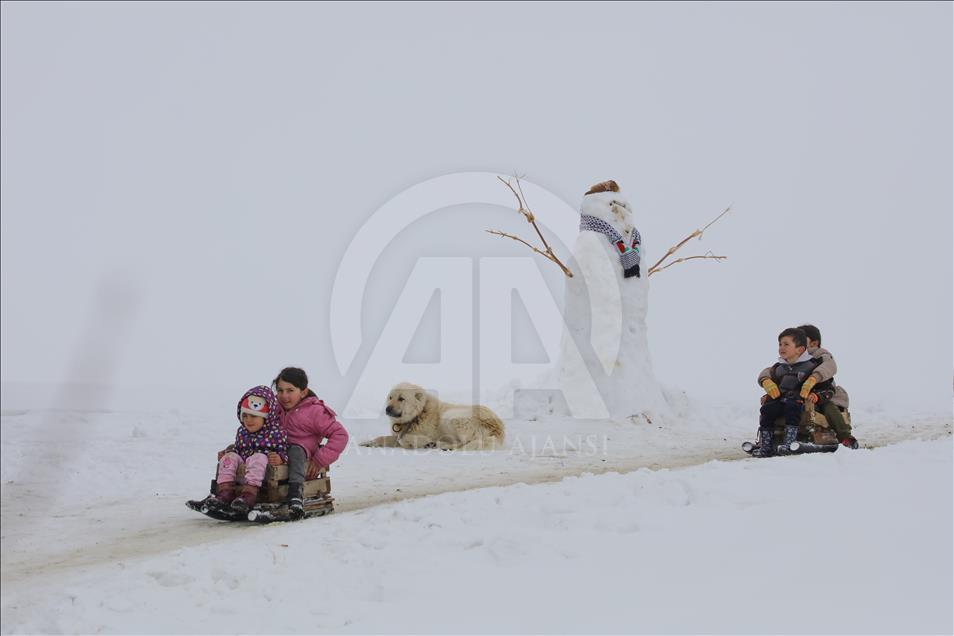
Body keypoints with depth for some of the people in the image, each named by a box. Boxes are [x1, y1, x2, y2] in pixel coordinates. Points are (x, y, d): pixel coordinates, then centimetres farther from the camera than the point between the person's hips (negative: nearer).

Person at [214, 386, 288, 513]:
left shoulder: (276, 432, -2)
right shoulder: (242, 432, 15)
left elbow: (284, 452, -4)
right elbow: (237, 448, 28)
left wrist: (280, 458, -26)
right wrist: (227, 451, 9)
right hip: (241, 472, 6)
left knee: (258, 457, -35)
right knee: (230, 457, -15)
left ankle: (249, 494, -50)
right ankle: (225, 491, -28)